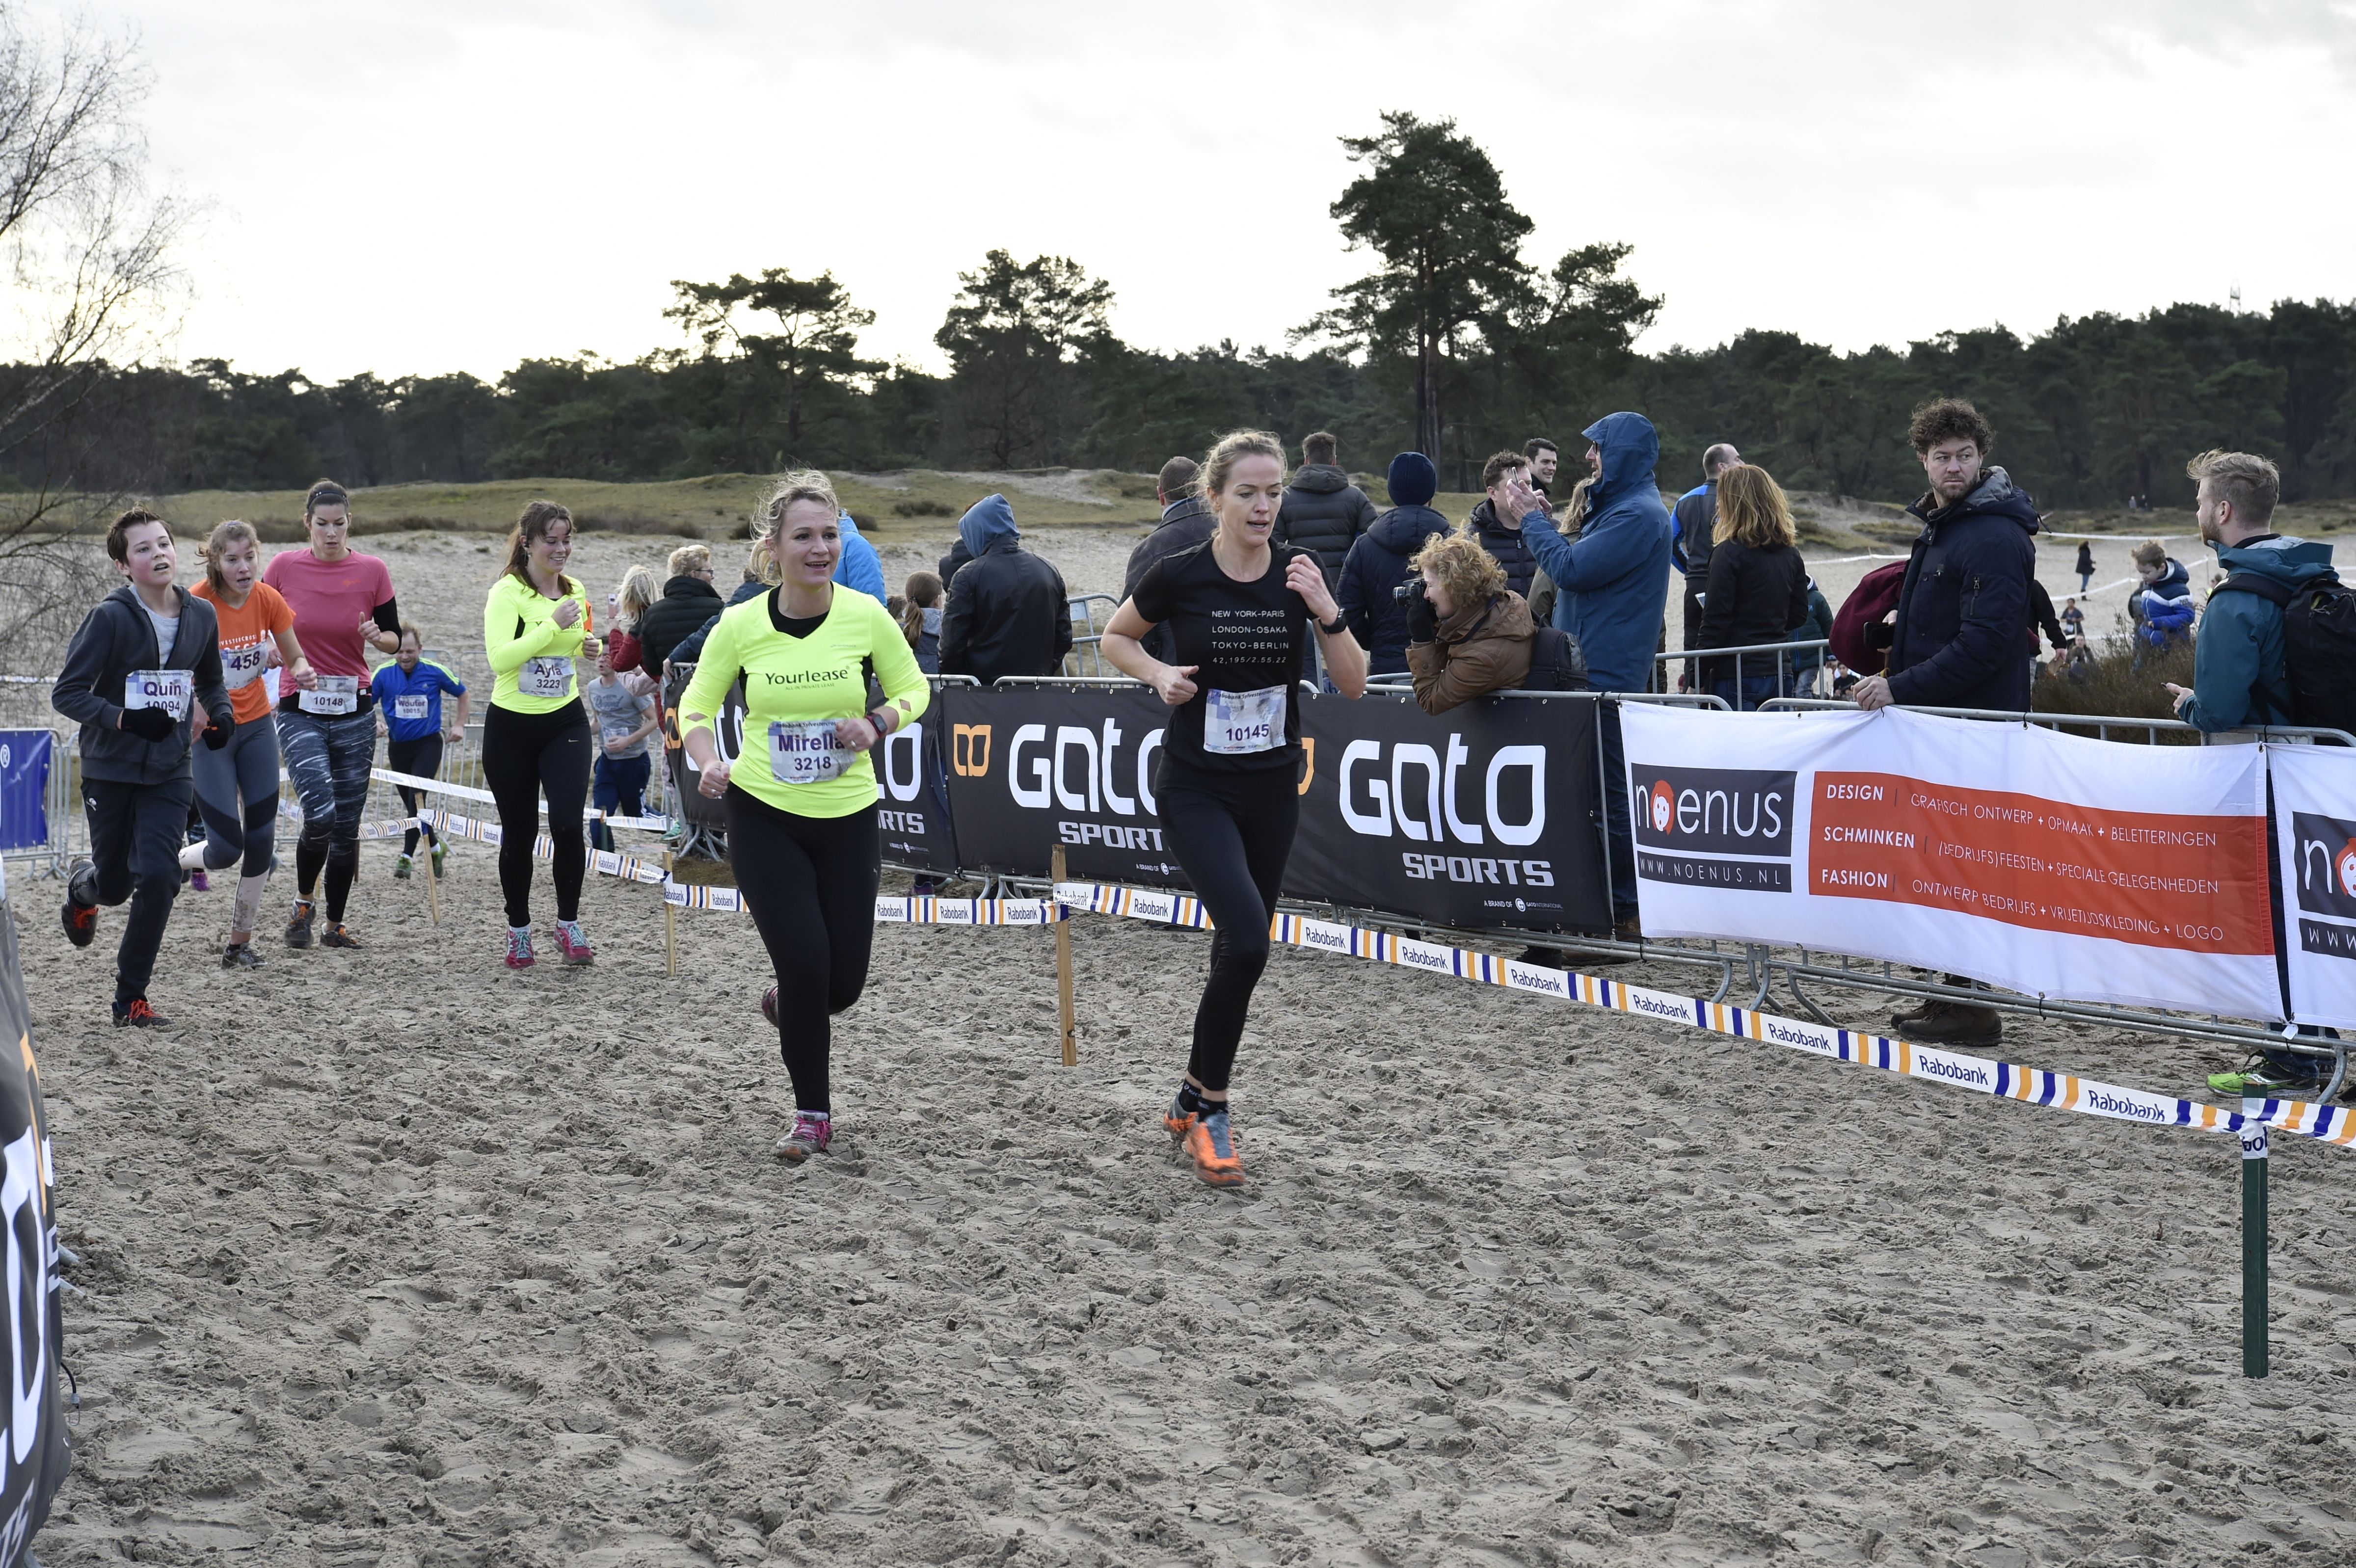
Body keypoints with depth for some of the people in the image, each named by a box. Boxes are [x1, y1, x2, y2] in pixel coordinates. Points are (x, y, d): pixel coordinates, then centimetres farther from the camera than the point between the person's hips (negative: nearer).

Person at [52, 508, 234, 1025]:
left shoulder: (202, 616, 1)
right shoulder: (110, 618, -14)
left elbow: (211, 682, 19)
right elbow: (67, 692, -14)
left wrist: (222, 716, -3)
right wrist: (127, 719, -27)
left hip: (169, 772, 2)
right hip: (110, 770, -2)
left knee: (158, 877, -12)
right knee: (114, 884, 10)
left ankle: (131, 998, 1)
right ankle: (81, 884, 51)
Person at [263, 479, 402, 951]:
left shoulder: (372, 571, -2)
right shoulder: (284, 567, -4)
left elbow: (395, 638, 7)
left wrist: (377, 637, -15)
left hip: (354, 711, 2)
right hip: (300, 711, -2)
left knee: (347, 826, 5)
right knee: (320, 814, -18)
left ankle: (335, 925, 19)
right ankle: (303, 901, 9)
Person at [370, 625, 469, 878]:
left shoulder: (435, 671, -8)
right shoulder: (383, 674, -6)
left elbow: (463, 694, 8)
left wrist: (459, 726, 2)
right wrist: (375, 723, -17)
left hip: (428, 743, -3)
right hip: (398, 746, 3)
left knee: (417, 797, -17)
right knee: (412, 802, 11)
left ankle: (408, 857, -15)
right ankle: (435, 848, 31)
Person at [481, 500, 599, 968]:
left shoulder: (575, 591, 6)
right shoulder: (507, 593, -12)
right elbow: (499, 659, -26)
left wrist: (589, 648, 3)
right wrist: (554, 625, -28)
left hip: (565, 723, 3)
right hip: (511, 726, -3)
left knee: (567, 823, -13)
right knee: (519, 832, 6)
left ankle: (569, 923, 4)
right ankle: (519, 930, 23)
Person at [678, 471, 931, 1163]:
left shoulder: (865, 614, -8)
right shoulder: (740, 625, -9)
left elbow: (913, 689, 5)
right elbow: (696, 705, 2)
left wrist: (878, 724, -16)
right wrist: (708, 762, -18)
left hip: (848, 818, 2)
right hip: (763, 817, -1)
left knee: (843, 982, 4)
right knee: (803, 961, -10)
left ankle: (788, 1008, 42)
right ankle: (813, 1115, 10)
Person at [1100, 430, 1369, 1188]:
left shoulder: (1300, 572, -4)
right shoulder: (1179, 575, -11)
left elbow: (1353, 685, -5)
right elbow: (1115, 636, 8)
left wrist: (1326, 609, -20)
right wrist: (1159, 673, -11)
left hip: (1273, 789, 4)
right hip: (1196, 790, -4)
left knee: (1243, 949, 11)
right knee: (1246, 939, -22)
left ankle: (1193, 1105, 30)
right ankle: (1208, 1105, -5)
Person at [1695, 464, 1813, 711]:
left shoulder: (1729, 553, -12)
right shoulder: (1790, 553, 7)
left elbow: (1715, 622, -12)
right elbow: (1799, 616, 14)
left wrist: (1698, 680, -7)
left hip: (1736, 675, -6)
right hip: (1778, 671, 6)